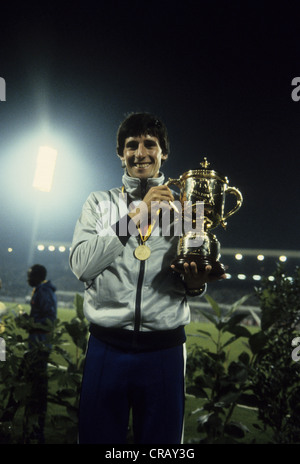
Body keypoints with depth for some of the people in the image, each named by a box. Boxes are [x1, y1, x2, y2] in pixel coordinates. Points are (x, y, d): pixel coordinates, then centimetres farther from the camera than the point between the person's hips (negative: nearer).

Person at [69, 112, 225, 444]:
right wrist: (136, 216, -15)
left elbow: (193, 284, 9)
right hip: (107, 347, 0)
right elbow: (81, 265, -10)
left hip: (164, 350, 1)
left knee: (161, 439, 13)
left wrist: (195, 284, -16)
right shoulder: (99, 203, 5)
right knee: (97, 436, 14)